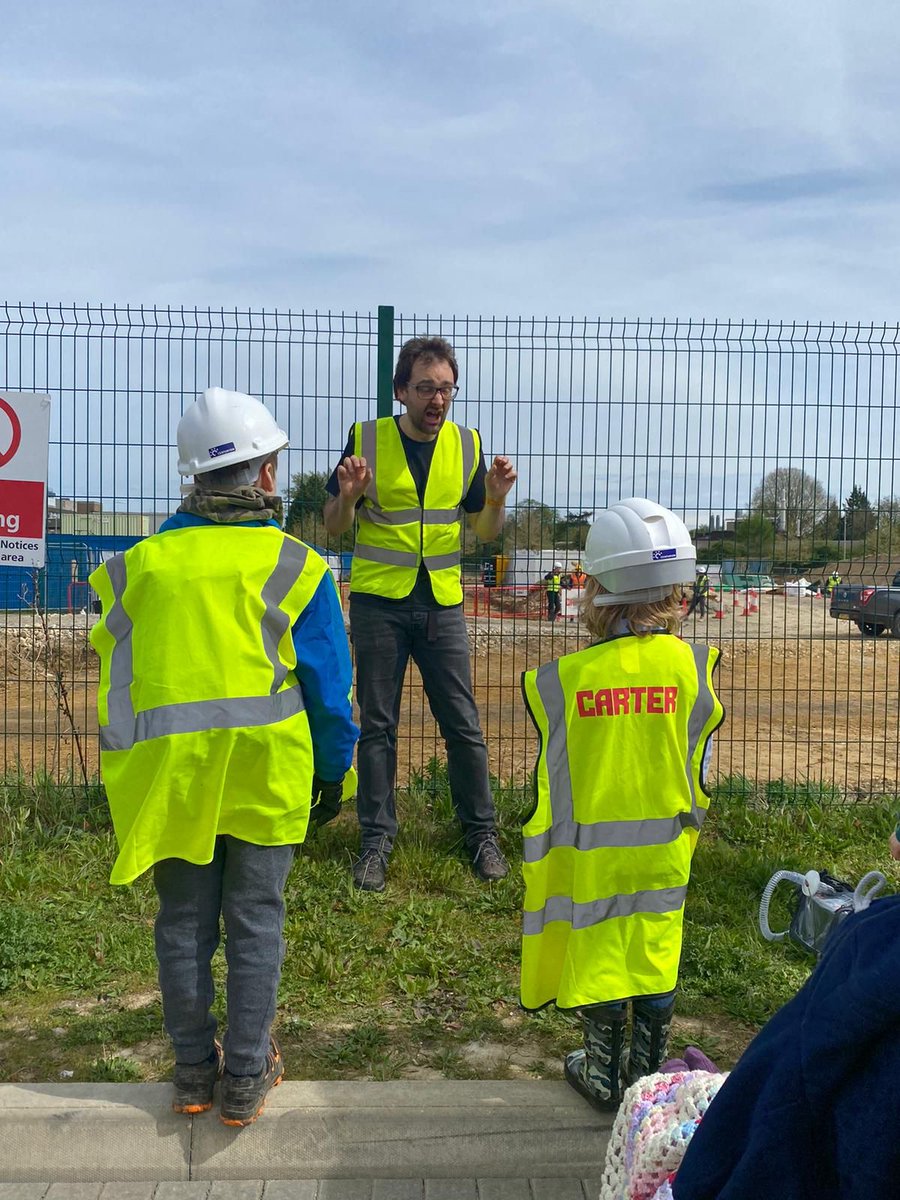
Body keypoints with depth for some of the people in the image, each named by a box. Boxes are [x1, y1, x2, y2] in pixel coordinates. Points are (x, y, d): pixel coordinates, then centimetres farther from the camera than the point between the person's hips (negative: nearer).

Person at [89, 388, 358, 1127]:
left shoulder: (141, 564, 3)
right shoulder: (291, 565, -6)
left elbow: (115, 676, 7)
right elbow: (329, 682, -3)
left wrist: (129, 769, 16)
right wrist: (333, 768, 9)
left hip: (170, 774, 3)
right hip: (266, 774, -2)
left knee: (184, 921, 14)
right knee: (254, 921, 9)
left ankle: (193, 1071, 27)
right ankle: (246, 1078, 19)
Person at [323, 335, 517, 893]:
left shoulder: (466, 444, 3)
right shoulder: (365, 439, -4)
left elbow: (485, 531, 9)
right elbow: (335, 528, 1)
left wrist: (497, 496, -10)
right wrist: (348, 496, -20)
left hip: (442, 602, 2)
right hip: (378, 601, -1)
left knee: (463, 724, 5)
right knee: (378, 726, 6)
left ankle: (482, 832, 19)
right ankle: (376, 840, 16)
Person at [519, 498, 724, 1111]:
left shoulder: (563, 677, -14)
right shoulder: (692, 666, -11)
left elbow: (552, 780, -3)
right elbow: (698, 766, 1)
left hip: (590, 848, -1)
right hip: (664, 843, 1)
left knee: (598, 950, 14)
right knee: (657, 954, 16)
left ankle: (603, 1072, 27)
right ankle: (650, 1068, 29)